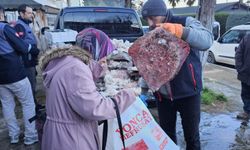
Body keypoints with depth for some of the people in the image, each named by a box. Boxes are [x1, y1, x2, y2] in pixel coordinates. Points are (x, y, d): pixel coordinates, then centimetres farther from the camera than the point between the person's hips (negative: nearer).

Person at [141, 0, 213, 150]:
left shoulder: (186, 22, -9)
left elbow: (207, 40, -25)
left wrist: (179, 30, -36)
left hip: (187, 92, -4)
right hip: (163, 95, 4)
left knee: (191, 135, 13)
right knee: (167, 133, 19)